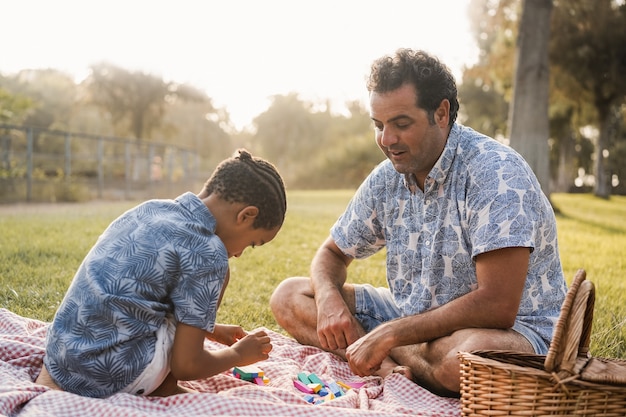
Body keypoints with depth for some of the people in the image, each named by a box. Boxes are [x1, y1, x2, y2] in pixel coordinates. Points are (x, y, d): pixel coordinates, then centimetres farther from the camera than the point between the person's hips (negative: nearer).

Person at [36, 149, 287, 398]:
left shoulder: (150, 209, 9)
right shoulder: (208, 254, -14)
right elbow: (185, 365, -10)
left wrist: (210, 329, 32)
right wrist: (238, 354, 8)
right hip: (111, 376, -8)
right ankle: (162, 388, 9)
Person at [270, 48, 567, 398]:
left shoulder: (496, 172, -22)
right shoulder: (386, 179, 0)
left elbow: (497, 307, -29)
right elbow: (333, 253, 12)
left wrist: (390, 334, -27)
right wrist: (328, 298, -12)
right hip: (415, 318, 7)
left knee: (468, 353, -44)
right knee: (289, 296, -1)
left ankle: (385, 360, -13)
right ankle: (388, 368, -21)